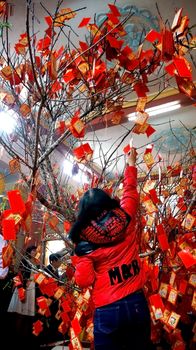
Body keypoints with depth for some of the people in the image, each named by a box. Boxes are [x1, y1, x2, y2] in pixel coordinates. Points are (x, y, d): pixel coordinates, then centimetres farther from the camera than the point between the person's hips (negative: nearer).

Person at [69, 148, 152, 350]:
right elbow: (130, 192, 13)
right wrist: (131, 164, 27)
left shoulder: (84, 240, -9)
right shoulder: (125, 219, -4)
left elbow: (83, 281, -8)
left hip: (107, 310, -3)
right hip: (137, 303, 3)